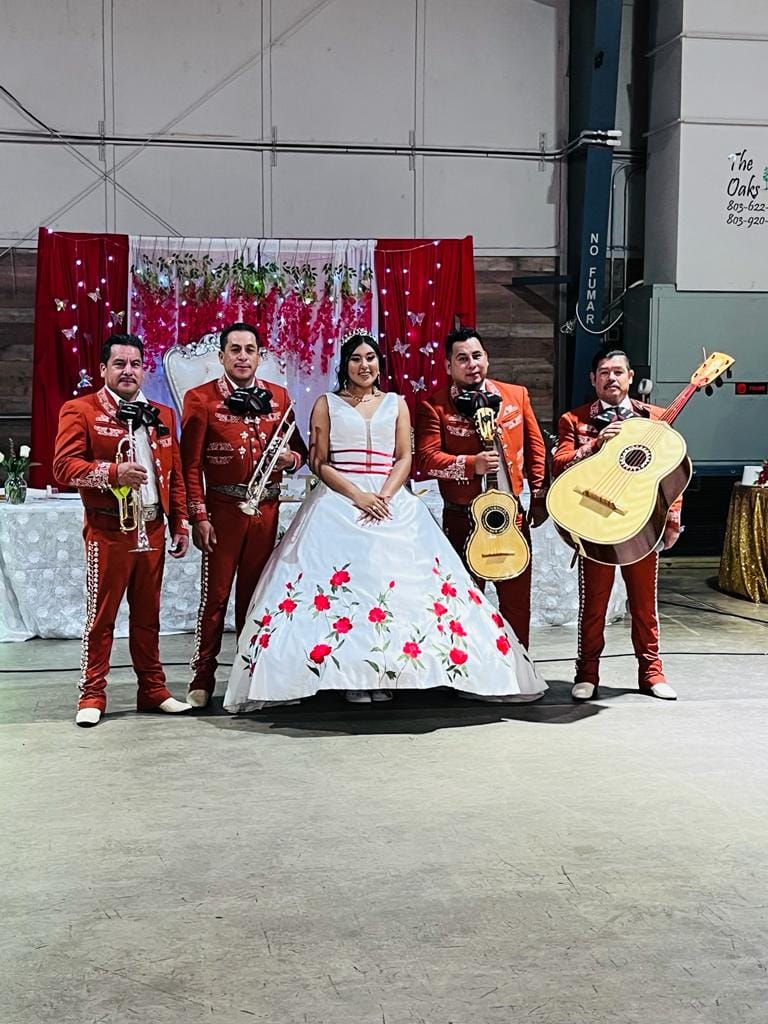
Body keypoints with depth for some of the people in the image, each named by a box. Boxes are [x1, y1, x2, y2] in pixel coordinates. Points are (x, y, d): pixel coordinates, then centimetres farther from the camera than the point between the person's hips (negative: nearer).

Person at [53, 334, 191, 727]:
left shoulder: (162, 415, 15)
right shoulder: (80, 411, -1)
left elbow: (174, 475, 16)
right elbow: (64, 466, -11)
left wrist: (180, 525, 11)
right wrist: (113, 472, -23)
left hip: (153, 529, 5)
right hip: (108, 530, -4)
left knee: (147, 614, 12)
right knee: (101, 614, 1)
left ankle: (152, 689, 20)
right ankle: (92, 694, 11)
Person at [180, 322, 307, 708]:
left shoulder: (278, 396, 9)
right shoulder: (200, 399, -3)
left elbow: (299, 449, 16)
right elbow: (191, 463, -5)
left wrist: (291, 458, -8)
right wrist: (199, 516, -11)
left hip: (266, 509, 4)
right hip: (223, 509, -4)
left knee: (255, 593, 12)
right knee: (215, 595, -1)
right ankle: (202, 680, 8)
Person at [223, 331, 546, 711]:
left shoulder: (396, 403, 16)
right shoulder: (327, 404, 10)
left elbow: (404, 458, 7)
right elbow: (319, 463, 2)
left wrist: (384, 496, -11)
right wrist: (358, 496, -12)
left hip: (391, 503, 2)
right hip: (339, 502, -1)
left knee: (391, 579, -9)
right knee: (343, 580, -13)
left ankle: (385, 674, -4)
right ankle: (353, 677, -9)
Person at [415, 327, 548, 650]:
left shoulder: (516, 395, 8)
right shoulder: (434, 405, -5)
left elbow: (535, 447, 11)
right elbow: (426, 459, -12)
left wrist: (539, 496, 7)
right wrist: (471, 464, -24)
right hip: (462, 520, -3)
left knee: (517, 599, 10)